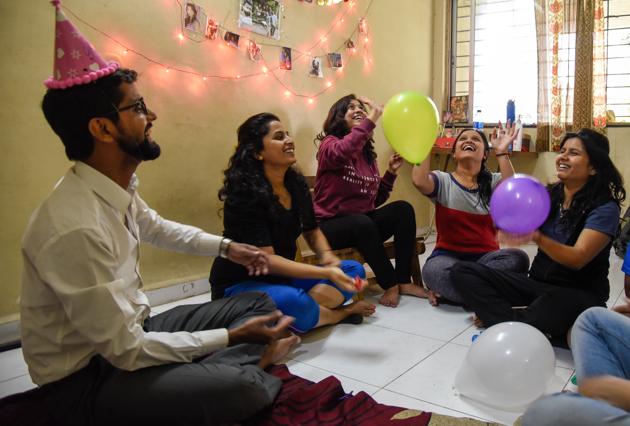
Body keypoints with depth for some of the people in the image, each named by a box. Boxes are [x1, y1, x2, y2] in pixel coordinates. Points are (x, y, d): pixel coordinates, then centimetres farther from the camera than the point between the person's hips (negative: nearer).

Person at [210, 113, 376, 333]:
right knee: (294, 303, -36)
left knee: (353, 270, -3)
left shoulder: (296, 182, 0)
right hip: (239, 285, -7)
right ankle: (342, 312, -7)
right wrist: (326, 273, -33)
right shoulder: (245, 192, -22)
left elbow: (311, 231, 12)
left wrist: (327, 256, -10)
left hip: (281, 277, 7)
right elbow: (266, 259, -26)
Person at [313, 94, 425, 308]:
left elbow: (375, 200, 12)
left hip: (364, 222, 6)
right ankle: (390, 284, -19)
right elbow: (342, 152, -35)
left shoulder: (368, 154, 11)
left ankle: (404, 281, -14)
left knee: (403, 208, -16)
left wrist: (391, 172, 0)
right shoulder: (329, 145, -6)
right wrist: (371, 119, -32)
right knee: (362, 222, -36)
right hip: (331, 226, -6)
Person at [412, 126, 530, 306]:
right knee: (436, 270, -37)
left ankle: (446, 290, -16)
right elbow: (419, 181, -19)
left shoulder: (493, 182, 9)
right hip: (448, 255, -4)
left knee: (518, 258, -28)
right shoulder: (443, 180, 4)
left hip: (485, 256, 4)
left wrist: (502, 152, -18)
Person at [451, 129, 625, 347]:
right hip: (537, 282, 7)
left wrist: (537, 238, -41)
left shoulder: (605, 208, -11)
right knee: (462, 272, -11)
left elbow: (578, 258, -23)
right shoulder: (549, 194, 9)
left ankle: (500, 319, -15)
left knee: (554, 306, -46)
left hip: (579, 293, -7)